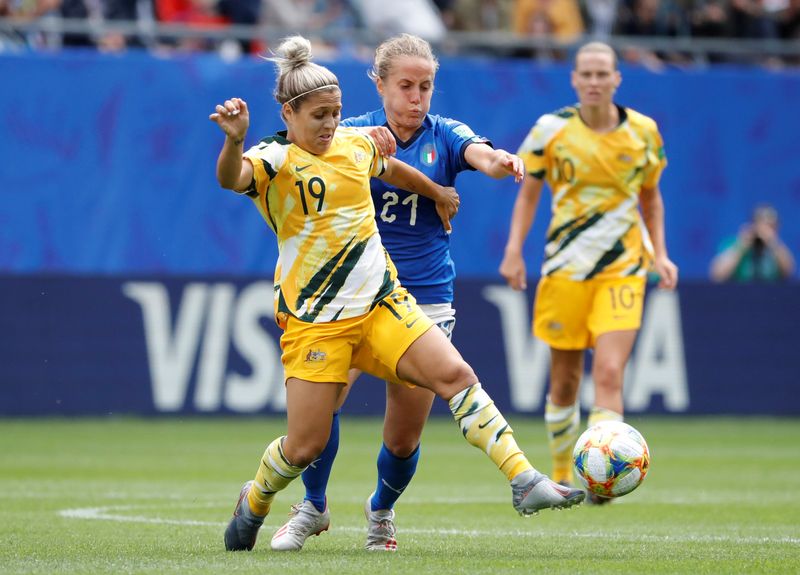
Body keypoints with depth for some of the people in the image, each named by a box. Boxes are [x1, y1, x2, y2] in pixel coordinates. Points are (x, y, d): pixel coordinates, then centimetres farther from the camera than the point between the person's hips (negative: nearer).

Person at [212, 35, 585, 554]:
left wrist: (439, 192, 46)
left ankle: (525, 482, -14)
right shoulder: (274, 160, -11)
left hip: (382, 302, 5)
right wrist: (234, 141, -55)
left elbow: (393, 170, 32)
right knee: (306, 446, -4)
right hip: (313, 320, -5)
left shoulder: (355, 144, 8)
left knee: (455, 375, -13)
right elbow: (231, 179, -35)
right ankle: (254, 503, 28)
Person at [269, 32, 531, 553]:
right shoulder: (353, 132, 2)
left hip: (426, 300, 1)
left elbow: (480, 155, -19)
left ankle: (381, 511, 34)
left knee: (403, 440, 0)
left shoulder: (444, 135, 2)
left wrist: (502, 161, -42)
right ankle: (314, 507, 1)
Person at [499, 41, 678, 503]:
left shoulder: (644, 132, 1)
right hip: (565, 269, 0)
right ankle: (562, 475, 26)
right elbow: (529, 192, 6)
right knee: (565, 381, 7)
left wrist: (660, 253, 5)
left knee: (609, 374, -16)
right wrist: (514, 250, -3)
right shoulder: (552, 130, -3)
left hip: (624, 270, 0)